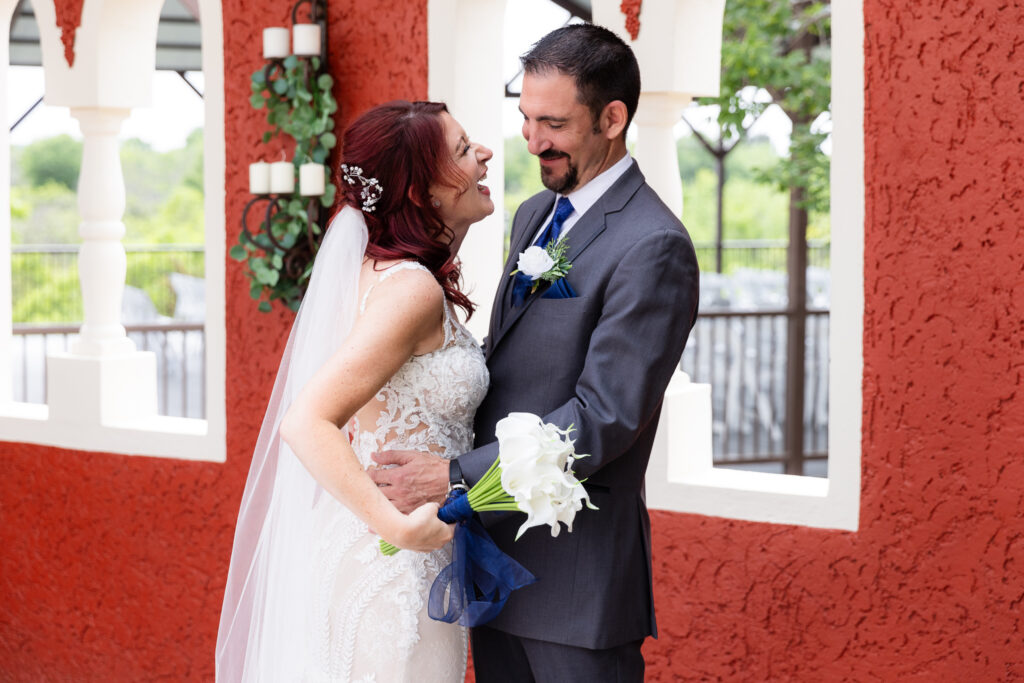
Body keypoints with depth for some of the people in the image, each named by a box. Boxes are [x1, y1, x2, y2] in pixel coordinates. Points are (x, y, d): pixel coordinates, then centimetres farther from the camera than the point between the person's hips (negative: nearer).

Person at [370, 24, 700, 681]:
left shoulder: (653, 246, -17)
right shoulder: (534, 215, 12)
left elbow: (605, 415, -22)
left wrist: (455, 476, -22)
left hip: (577, 568, -8)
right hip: (496, 543, 8)